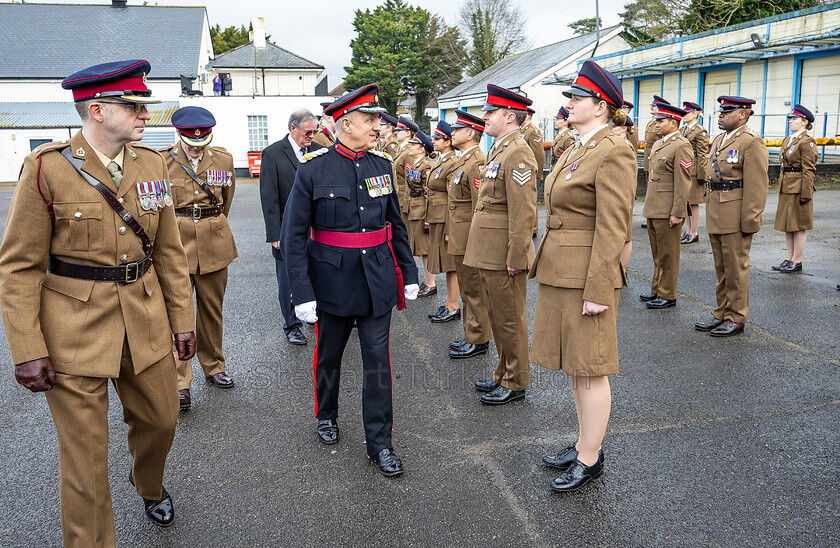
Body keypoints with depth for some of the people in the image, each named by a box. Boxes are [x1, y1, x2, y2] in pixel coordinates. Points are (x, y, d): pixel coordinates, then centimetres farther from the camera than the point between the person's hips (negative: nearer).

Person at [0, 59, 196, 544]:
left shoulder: (153, 163, 3)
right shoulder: (47, 168, -11)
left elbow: (169, 250, 8)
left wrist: (183, 318, 8)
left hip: (146, 322, 5)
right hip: (74, 330, -4)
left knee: (162, 420, 20)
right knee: (85, 456, 6)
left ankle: (149, 485, 53)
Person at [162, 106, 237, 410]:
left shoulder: (223, 159, 3)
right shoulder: (161, 161, -4)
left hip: (214, 245, 3)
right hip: (176, 243, -2)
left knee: (212, 310, 13)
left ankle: (213, 367, 30)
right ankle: (180, 385, -1)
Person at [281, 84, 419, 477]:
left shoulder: (382, 166, 3)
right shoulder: (313, 170, -9)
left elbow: (396, 224, 11)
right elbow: (294, 235, -9)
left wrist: (408, 274, 8)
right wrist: (302, 293, -14)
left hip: (378, 281, 3)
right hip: (333, 280, -2)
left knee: (378, 359, 5)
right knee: (328, 354, 16)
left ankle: (380, 441, 17)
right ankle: (326, 416, 42)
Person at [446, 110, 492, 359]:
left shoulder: (477, 163, -16)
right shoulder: (461, 161, 15)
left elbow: (479, 206, -20)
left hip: (470, 238, -10)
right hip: (459, 238, 10)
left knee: (474, 291, 0)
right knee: (466, 289, 17)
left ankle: (478, 341, 10)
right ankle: (471, 335, 28)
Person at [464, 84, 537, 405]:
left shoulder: (518, 153, -17)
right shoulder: (499, 149, 15)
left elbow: (524, 213, -21)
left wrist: (515, 258, -22)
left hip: (503, 255, -10)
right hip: (489, 253, 10)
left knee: (509, 319, 3)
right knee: (497, 317, 18)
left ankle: (515, 383, 18)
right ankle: (504, 375, 32)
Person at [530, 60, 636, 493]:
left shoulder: (613, 153, -14)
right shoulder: (574, 152, 14)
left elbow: (611, 229, -18)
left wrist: (597, 291, -20)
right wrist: (544, 265, 19)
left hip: (588, 276, -9)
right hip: (558, 273, 10)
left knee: (590, 369, 2)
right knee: (573, 364, 17)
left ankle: (590, 460, 17)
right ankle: (583, 445, 32)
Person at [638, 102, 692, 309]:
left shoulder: (681, 146, -13)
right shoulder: (658, 144, 16)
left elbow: (683, 182, -17)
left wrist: (677, 213, -20)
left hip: (668, 210, -9)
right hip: (653, 208, 9)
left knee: (667, 255, 0)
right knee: (657, 253, 16)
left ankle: (668, 296, 9)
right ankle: (657, 290, 26)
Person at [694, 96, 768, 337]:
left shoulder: (751, 142, -11)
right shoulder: (718, 140, 15)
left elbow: (756, 186, -16)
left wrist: (749, 220, -19)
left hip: (736, 218, -8)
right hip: (716, 217, 9)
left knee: (736, 269, 1)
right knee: (721, 268, 15)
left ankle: (736, 319, 11)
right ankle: (721, 314, 25)